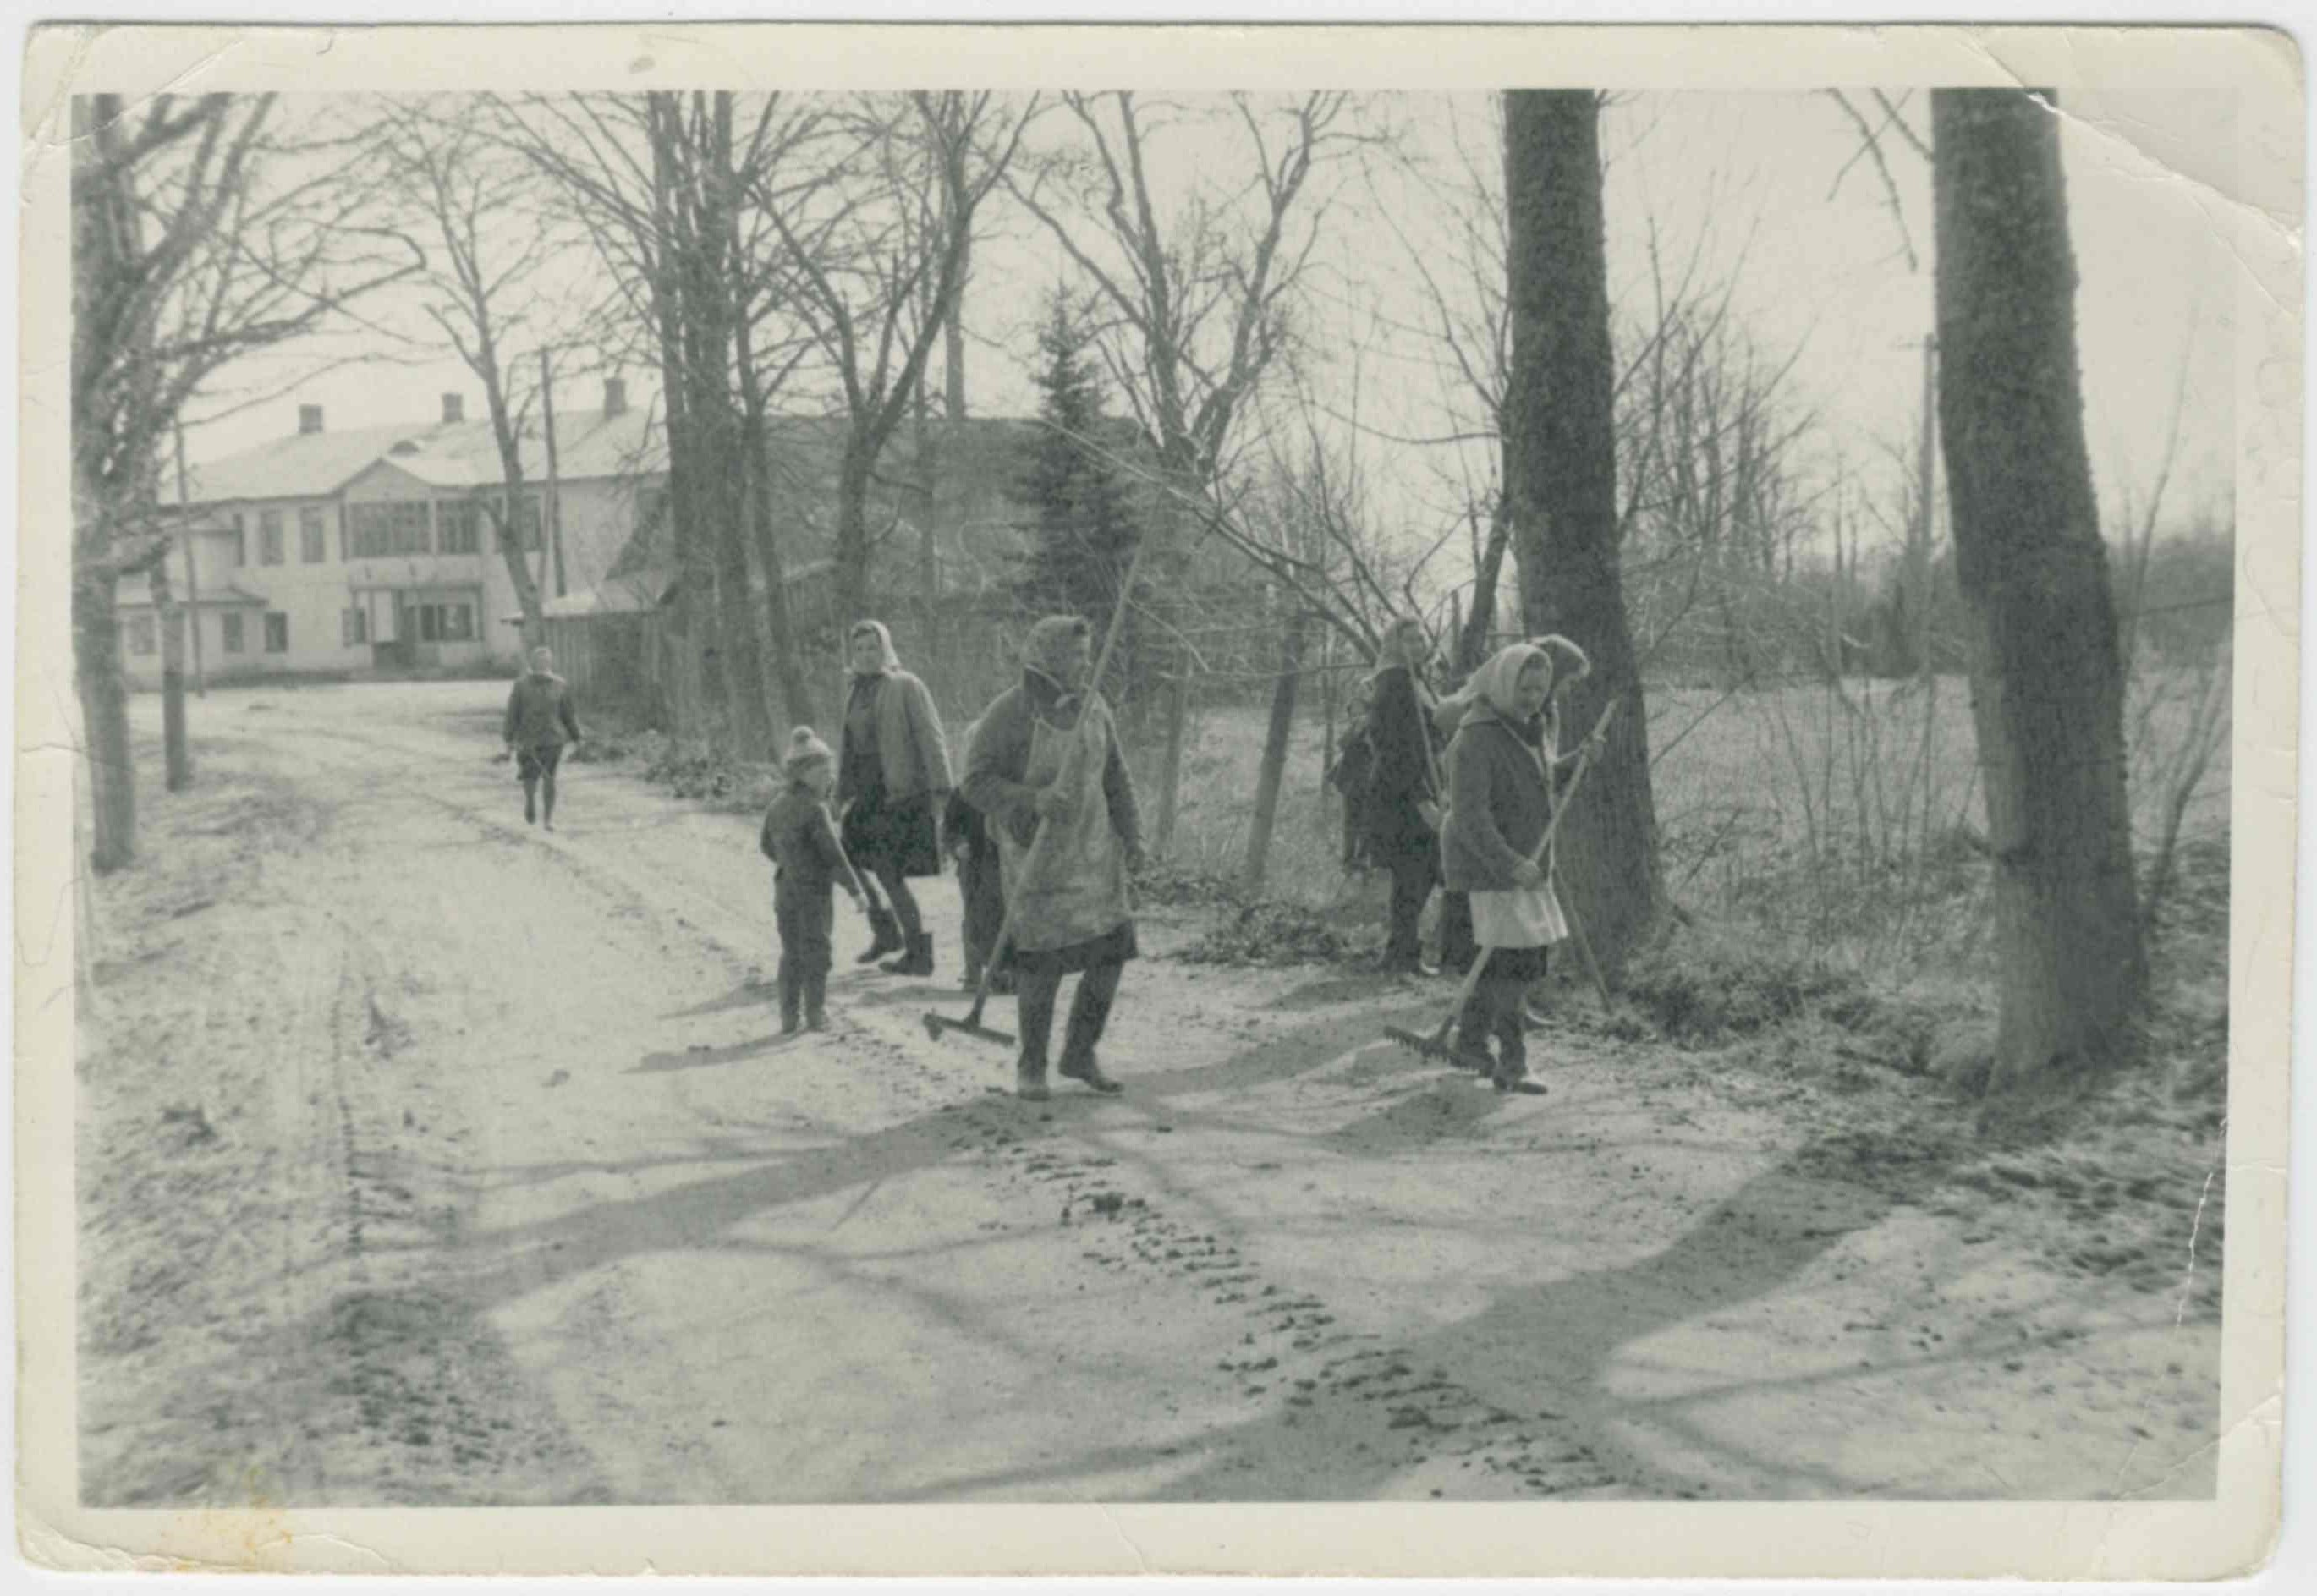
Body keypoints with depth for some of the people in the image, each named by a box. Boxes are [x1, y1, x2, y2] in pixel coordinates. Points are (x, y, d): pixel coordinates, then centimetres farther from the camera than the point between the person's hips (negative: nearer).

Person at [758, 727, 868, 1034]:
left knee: (791, 953, 12)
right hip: (814, 890, -6)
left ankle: (789, 1015, 12)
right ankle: (816, 1011, 8)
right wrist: (854, 888, -13)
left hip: (784, 890, 6)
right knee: (815, 951, 4)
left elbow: (766, 846, 18)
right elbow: (833, 853, -18)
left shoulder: (776, 807, 6)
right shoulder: (815, 809, -16)